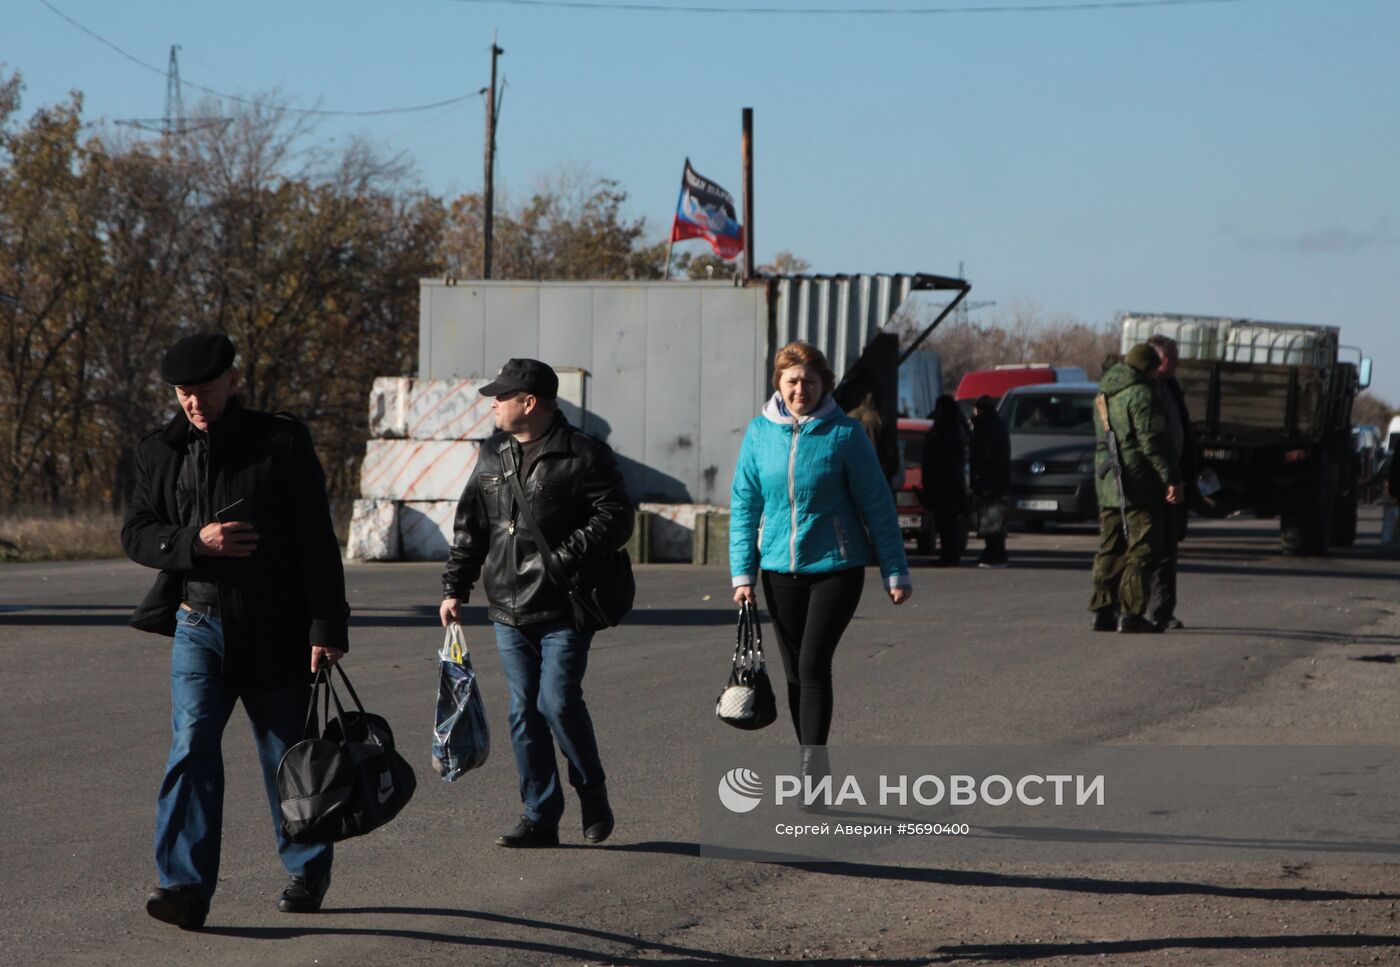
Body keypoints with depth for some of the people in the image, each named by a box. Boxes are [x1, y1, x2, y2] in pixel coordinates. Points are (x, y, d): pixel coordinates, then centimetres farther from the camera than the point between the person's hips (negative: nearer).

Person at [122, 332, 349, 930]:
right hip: (199, 627, 2)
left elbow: (316, 540, -5)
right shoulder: (160, 451, 5)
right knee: (191, 745, -14)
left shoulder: (281, 442, -4)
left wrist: (326, 627, -11)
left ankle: (307, 874, 28)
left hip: (275, 629, -2)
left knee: (289, 755, 8)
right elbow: (135, 533, 6)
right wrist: (194, 540, -14)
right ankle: (186, 887, -19)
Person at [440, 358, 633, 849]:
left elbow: (615, 516, -10)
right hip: (508, 611, 6)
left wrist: (569, 557, -20)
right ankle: (540, 817, 11)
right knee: (524, 712, 5)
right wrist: (455, 587, 12)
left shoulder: (583, 455, -6)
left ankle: (593, 794, 11)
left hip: (563, 610, -6)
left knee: (558, 703, -13)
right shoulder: (493, 455, 13)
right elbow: (469, 527, 18)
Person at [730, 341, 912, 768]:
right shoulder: (759, 432, 1)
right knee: (795, 671, 9)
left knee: (813, 663, -15)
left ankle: (811, 766, -14)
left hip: (836, 568, -4)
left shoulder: (845, 433, -8)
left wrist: (895, 572, -2)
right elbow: (743, 505, 7)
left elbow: (877, 504, -3)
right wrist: (742, 573, 2)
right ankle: (812, 765, 21)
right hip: (780, 569, 4)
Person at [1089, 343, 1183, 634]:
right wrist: (1171, 478, -16)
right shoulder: (1141, 394, -11)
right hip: (1138, 484, -8)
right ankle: (1131, 614, -10)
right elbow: (1151, 441, -17)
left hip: (1107, 482, 8)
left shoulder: (1103, 394, 17)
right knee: (1141, 549, -5)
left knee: (1110, 549, 12)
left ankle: (1103, 610, 11)